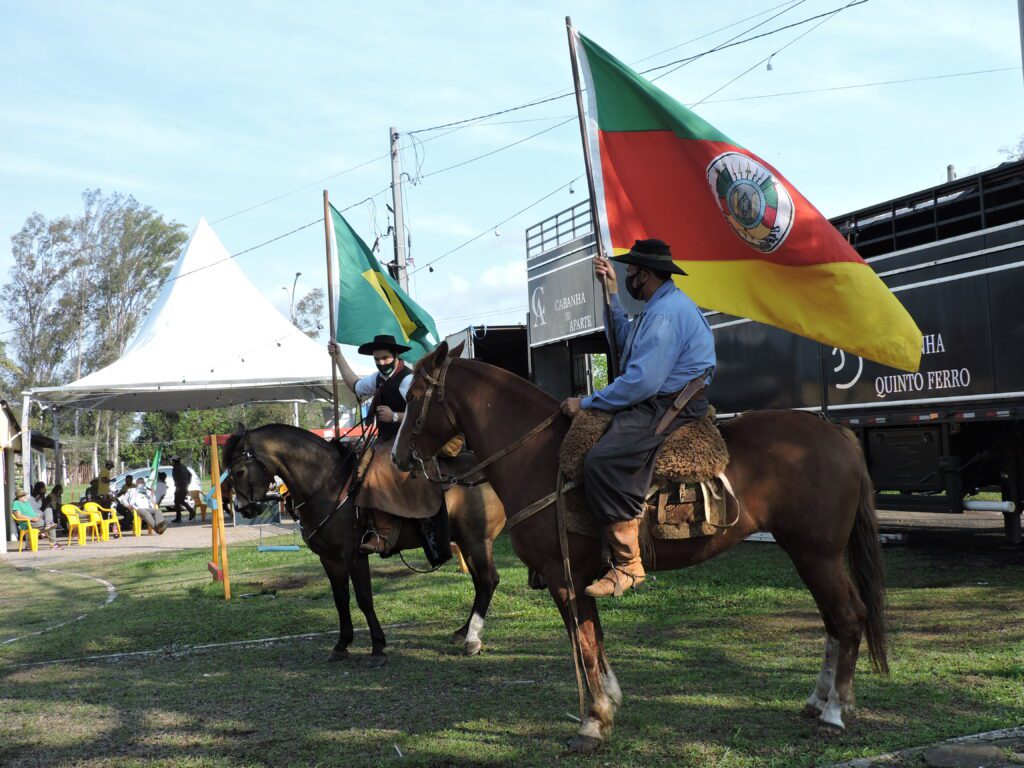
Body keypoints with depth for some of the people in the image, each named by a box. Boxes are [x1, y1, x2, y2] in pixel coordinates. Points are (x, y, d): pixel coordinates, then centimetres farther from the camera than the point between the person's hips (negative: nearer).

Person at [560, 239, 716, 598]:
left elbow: (641, 381, -24)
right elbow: (628, 344, 32)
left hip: (670, 407, -12)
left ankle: (627, 562, -23)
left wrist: (587, 403, -16)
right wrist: (612, 293, 30)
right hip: (655, 403, 12)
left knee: (602, 460, -30)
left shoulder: (665, 314, -17)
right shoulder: (663, 306, 19)